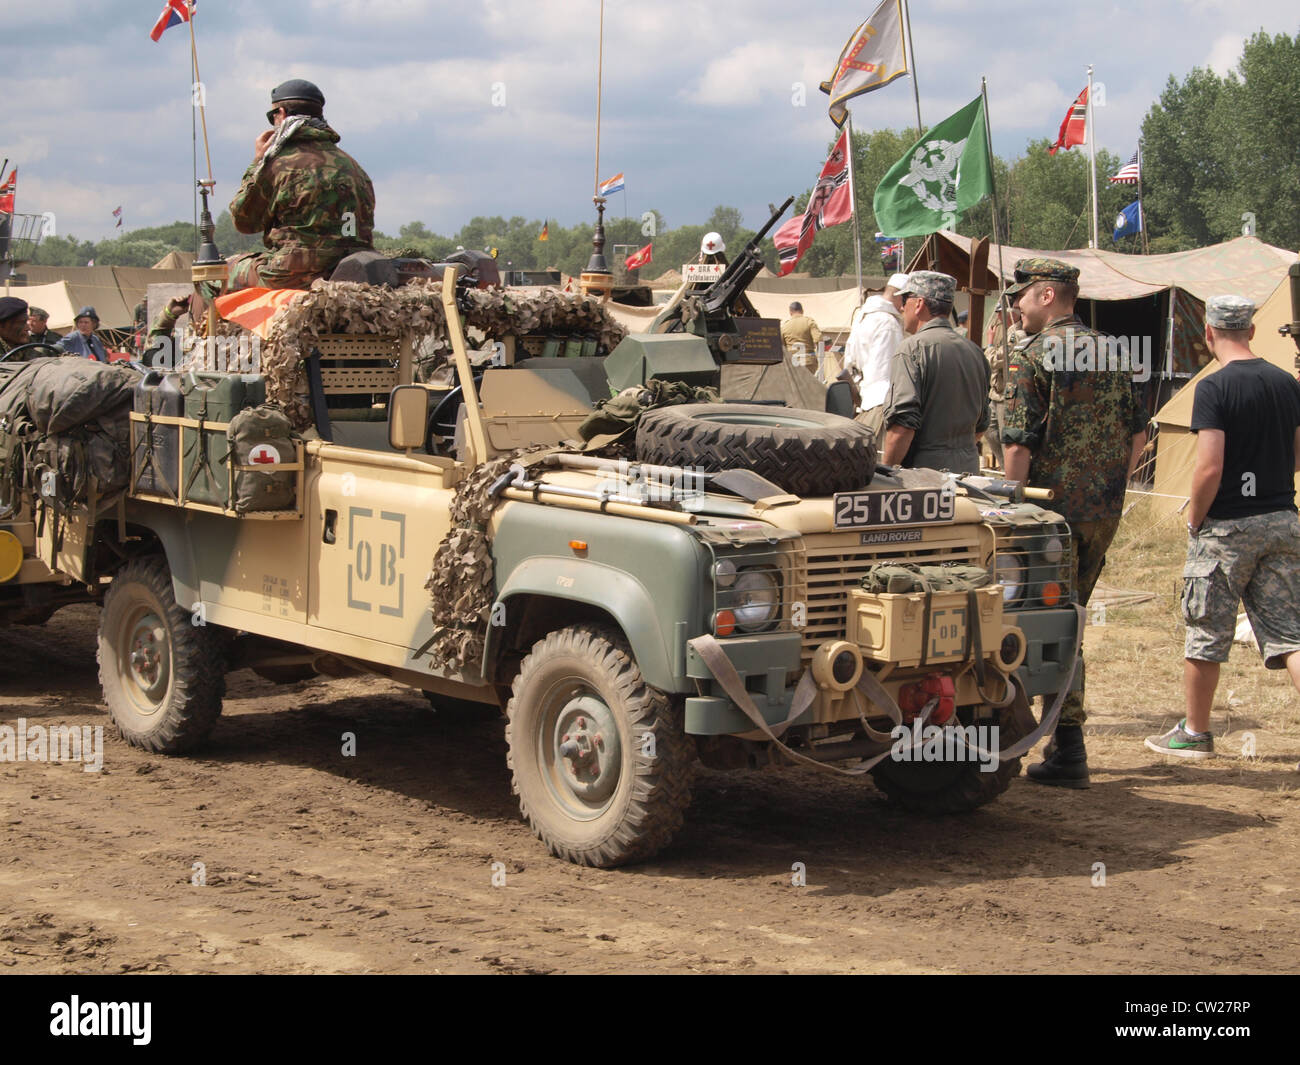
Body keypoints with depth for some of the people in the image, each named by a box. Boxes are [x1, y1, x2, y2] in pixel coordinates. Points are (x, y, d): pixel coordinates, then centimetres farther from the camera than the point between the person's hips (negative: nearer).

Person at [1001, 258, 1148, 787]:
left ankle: (1068, 750, -3)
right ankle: (1065, 738, 24)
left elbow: (1019, 444, -16)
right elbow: (1137, 434, 14)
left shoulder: (1031, 356, -11)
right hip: (1105, 510, 7)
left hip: (1054, 504, -7)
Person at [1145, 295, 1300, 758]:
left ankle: (1195, 733, 20)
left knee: (1206, 633, 8)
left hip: (1227, 527, -5)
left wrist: (1194, 520, -5)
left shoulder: (1214, 388, -13)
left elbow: (1210, 467, -18)